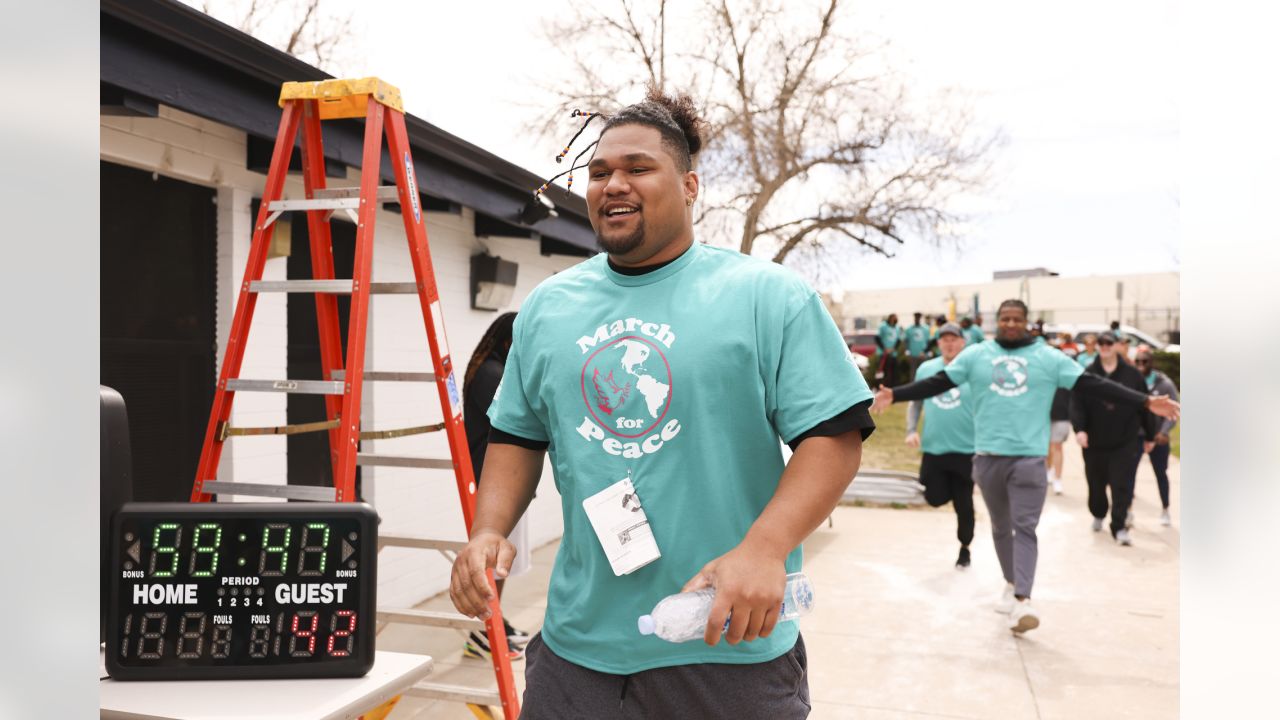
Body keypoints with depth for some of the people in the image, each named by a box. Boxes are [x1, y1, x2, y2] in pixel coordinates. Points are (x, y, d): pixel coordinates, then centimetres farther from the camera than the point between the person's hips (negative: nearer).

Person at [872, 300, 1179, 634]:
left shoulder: (1049, 357, 3)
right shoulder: (975, 355, 4)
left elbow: (1093, 385, 0)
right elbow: (936, 383, 3)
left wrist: (1146, 402, -6)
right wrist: (895, 395, -6)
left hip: (1030, 457, -2)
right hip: (988, 456, 2)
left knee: (1025, 529, -9)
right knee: (1000, 528, 15)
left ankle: (1023, 601, -15)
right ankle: (1011, 585, 34)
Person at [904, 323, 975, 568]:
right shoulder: (926, 369, 3)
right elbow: (915, 402, 13)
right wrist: (912, 430, -1)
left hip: (965, 449, -2)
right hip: (932, 448, 2)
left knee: (963, 504, 7)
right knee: (935, 498, -2)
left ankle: (964, 549, 29)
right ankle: (950, 489, 33)